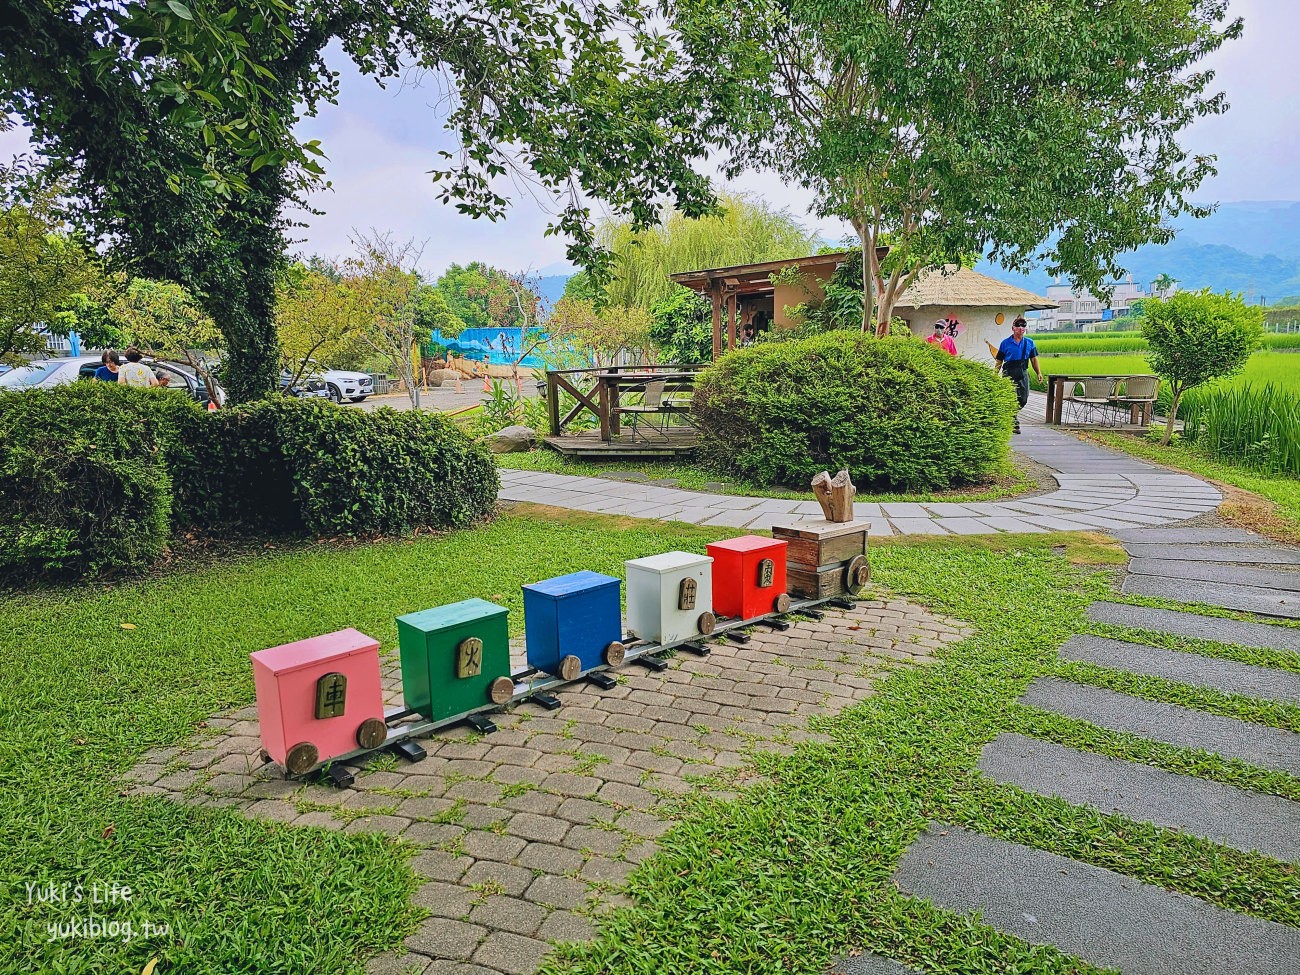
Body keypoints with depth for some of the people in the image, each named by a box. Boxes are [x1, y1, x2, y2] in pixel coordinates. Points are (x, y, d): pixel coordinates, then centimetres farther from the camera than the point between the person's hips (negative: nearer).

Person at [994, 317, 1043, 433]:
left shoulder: (1029, 342, 11)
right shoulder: (1006, 343, 2)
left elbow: (1034, 359, 15)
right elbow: (999, 361, 4)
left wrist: (1039, 373, 6)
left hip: (1023, 373, 4)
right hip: (1009, 374, -4)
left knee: (1023, 399, 6)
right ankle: (1015, 424, 1)